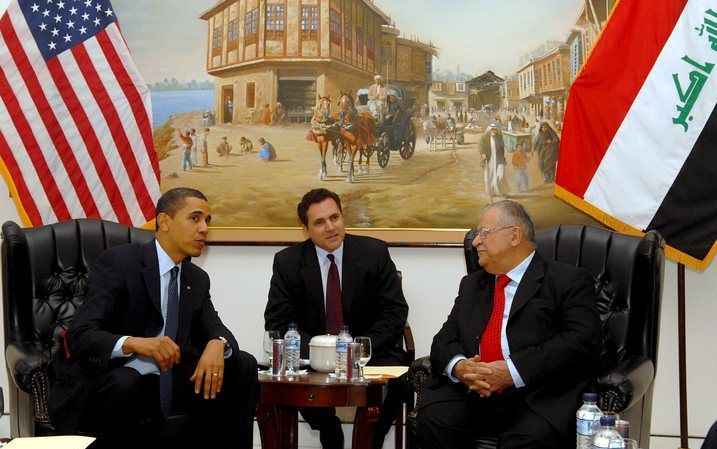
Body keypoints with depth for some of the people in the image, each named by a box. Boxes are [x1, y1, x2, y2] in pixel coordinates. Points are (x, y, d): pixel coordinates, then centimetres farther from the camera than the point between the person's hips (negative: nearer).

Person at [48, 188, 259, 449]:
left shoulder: (197, 279, 11)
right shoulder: (118, 262, -12)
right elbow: (79, 336, -20)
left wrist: (217, 344, -21)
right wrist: (133, 343, -40)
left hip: (165, 381, 6)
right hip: (106, 382, -6)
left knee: (243, 366, -9)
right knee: (125, 382, -39)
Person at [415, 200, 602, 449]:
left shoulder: (568, 281, 6)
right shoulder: (471, 284, 26)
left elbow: (584, 341, -8)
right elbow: (445, 338, 18)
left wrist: (513, 372, -17)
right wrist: (458, 366, -8)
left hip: (536, 398, -4)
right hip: (471, 393, 4)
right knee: (432, 422, -25)